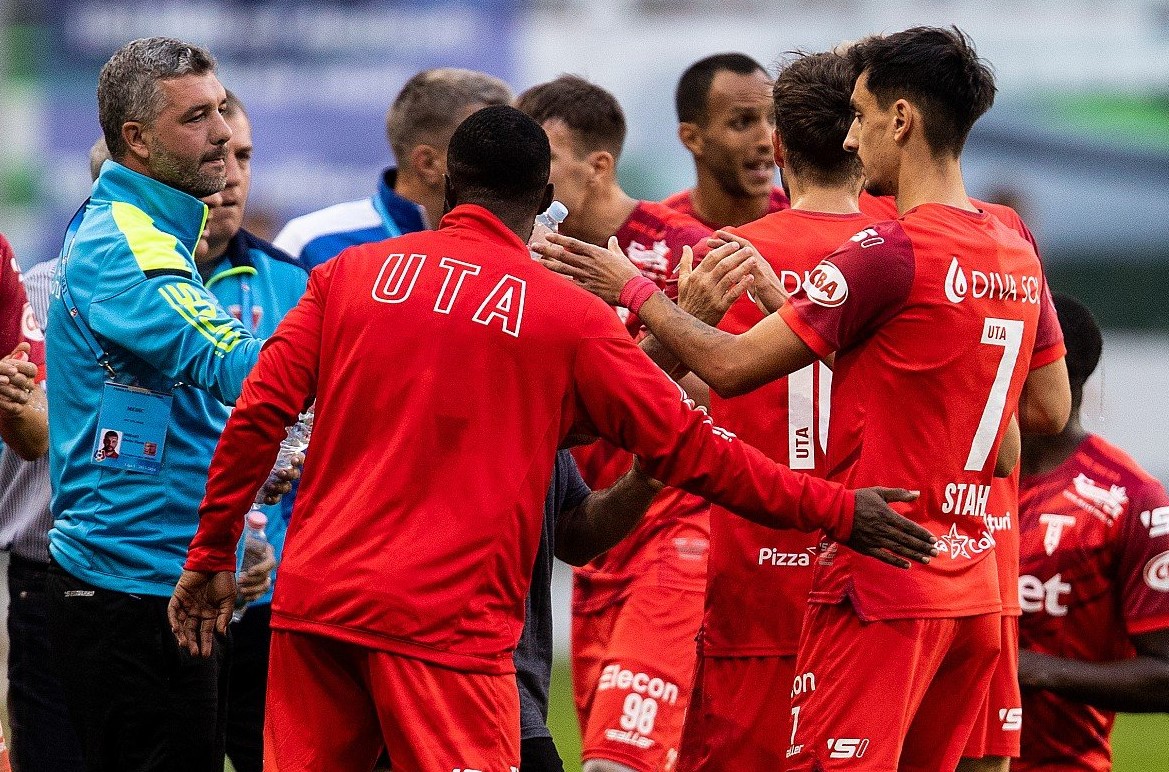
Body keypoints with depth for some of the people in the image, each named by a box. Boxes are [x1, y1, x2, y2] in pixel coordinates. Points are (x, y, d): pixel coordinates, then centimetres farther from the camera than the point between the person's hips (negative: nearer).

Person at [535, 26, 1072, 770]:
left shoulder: (889, 255, -15)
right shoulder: (1018, 254, 9)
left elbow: (730, 367, -12)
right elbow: (1051, 409, 20)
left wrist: (631, 288, 0)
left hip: (880, 586, -8)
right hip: (973, 589, 8)